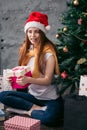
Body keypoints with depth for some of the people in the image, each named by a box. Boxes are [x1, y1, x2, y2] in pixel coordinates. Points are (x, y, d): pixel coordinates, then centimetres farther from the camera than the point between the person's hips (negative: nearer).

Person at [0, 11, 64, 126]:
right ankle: (36, 108, -11)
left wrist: (28, 80, -32)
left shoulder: (48, 51, -14)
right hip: (33, 95, 6)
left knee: (50, 119, -34)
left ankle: (29, 111, -6)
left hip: (50, 98, -6)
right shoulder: (26, 49, 4)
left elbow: (48, 80, -17)